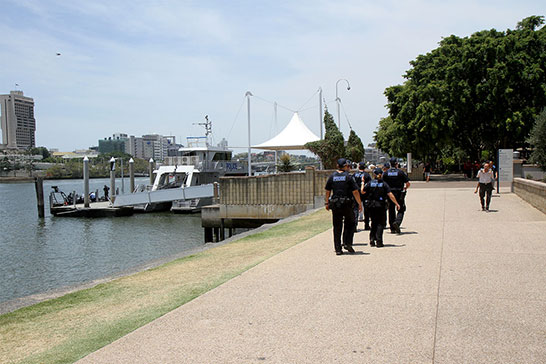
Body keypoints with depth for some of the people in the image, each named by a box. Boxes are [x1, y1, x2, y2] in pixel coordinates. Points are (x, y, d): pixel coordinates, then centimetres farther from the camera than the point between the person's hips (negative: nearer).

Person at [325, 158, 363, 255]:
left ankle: (338, 249, 6)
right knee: (350, 224, 15)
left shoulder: (332, 177, 4)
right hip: (347, 204, -3)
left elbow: (327, 191, 8)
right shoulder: (348, 177, -6)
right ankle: (347, 243, 3)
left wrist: (327, 203, 19)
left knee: (337, 227, 6)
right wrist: (360, 203, 0)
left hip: (335, 205, 3)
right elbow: (355, 192, -8)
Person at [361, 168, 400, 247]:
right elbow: (390, 195, -10)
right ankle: (379, 241, -1)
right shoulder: (384, 184, -6)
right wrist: (396, 203, -3)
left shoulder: (370, 183, -2)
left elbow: (362, 192, 3)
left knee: (374, 223, 17)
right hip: (381, 206, -2)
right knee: (380, 223, 5)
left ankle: (372, 239, 12)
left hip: (372, 206, 2)